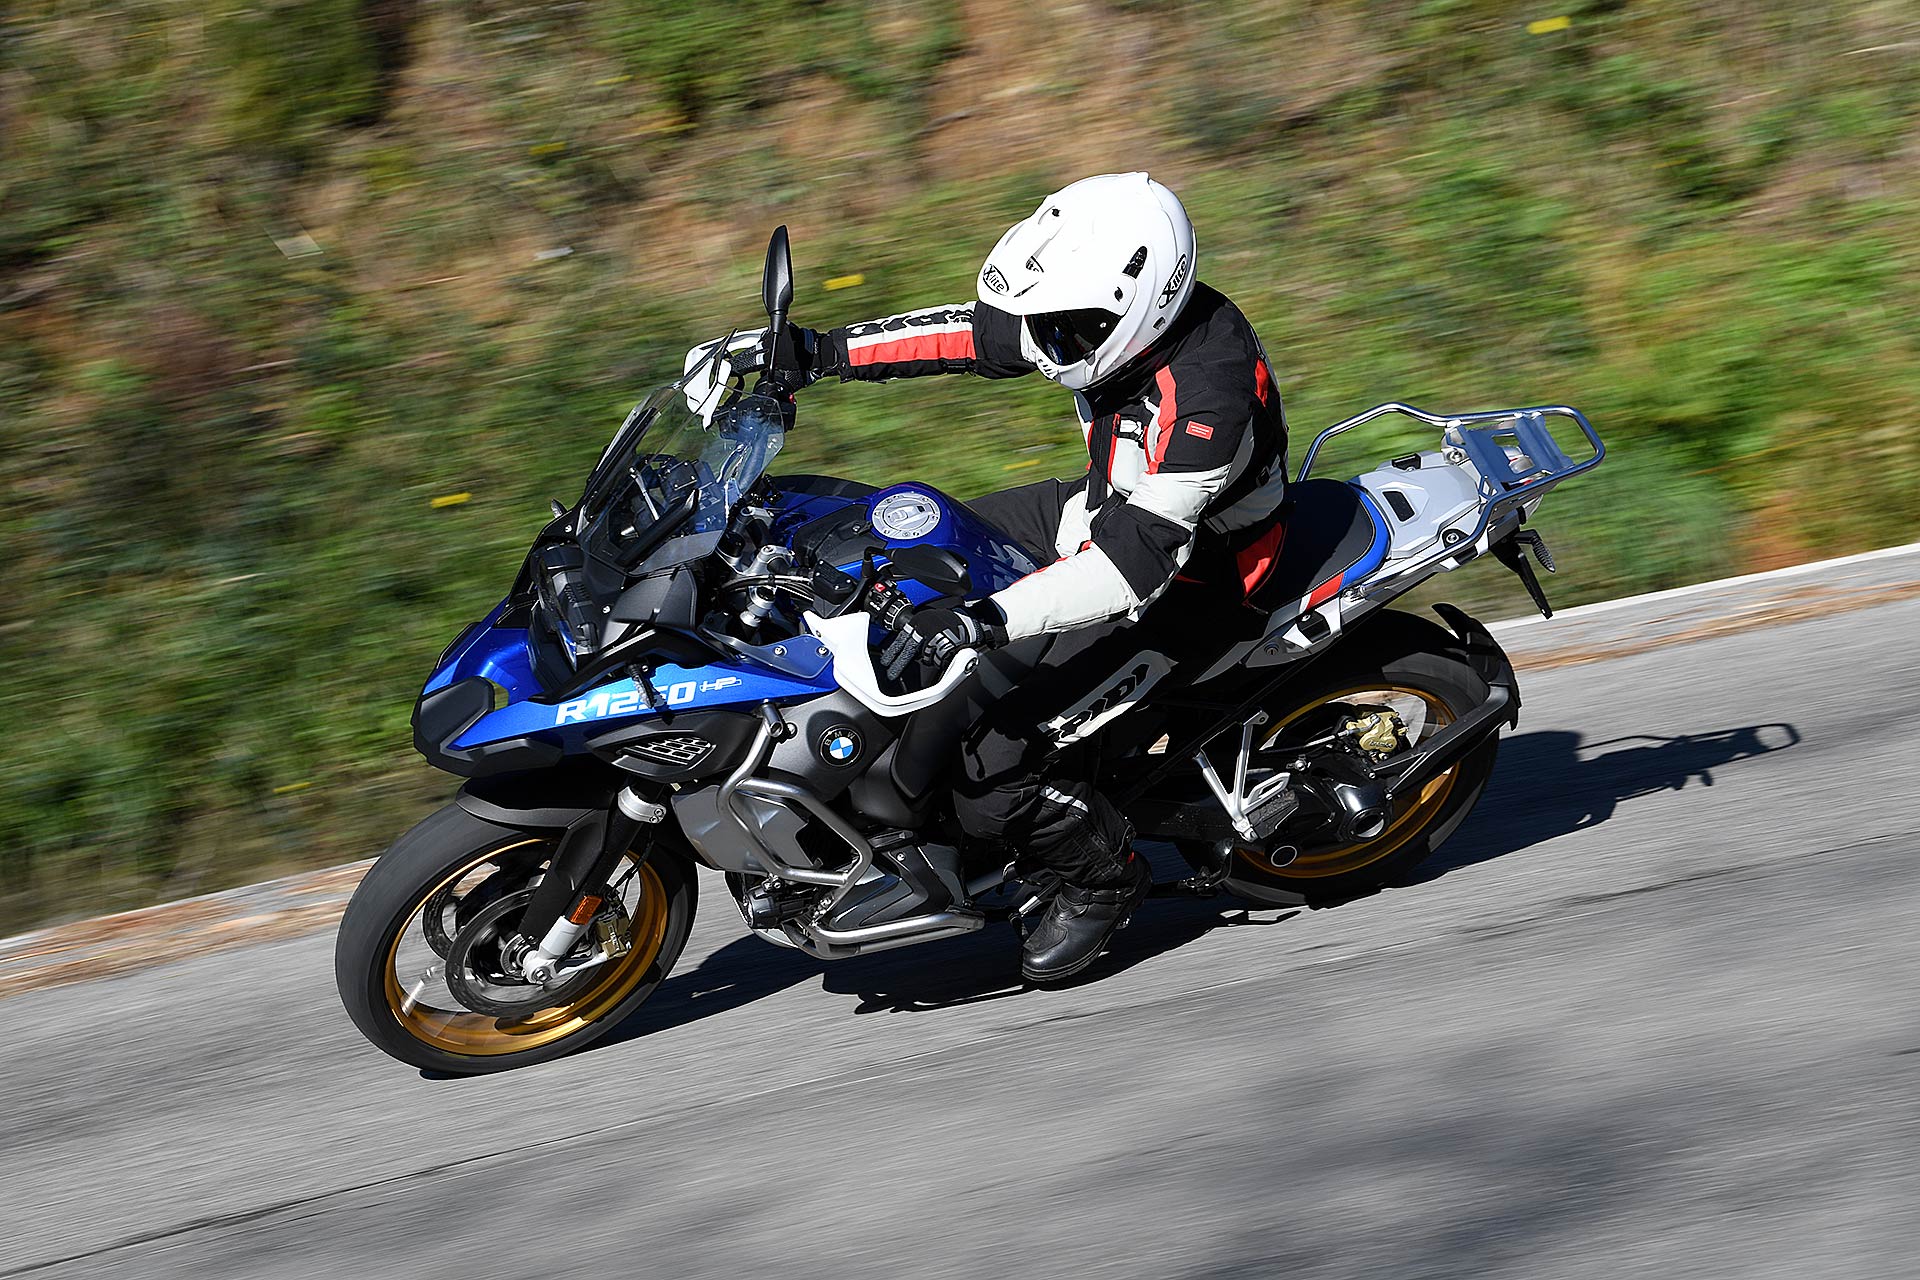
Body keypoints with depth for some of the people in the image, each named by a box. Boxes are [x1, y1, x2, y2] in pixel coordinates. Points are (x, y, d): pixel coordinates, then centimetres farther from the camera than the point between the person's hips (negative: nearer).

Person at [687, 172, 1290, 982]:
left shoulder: (1204, 393, -36)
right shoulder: (1123, 308, -10)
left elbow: (1139, 558, -41)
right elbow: (971, 334, -1)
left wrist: (985, 620, -49)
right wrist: (816, 352, -7)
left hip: (1177, 585, -9)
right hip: (1110, 506, 9)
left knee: (992, 770, -18)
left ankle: (1103, 874, 9)